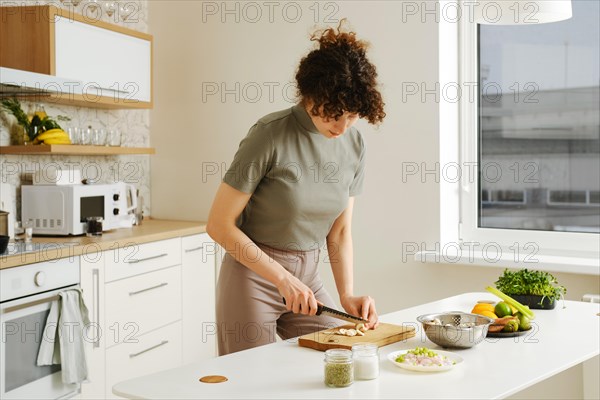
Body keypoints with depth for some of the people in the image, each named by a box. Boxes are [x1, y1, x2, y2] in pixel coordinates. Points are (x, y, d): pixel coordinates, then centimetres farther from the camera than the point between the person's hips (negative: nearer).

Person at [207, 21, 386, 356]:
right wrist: (283, 279, -18)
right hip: (253, 276, -5)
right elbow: (219, 224, -16)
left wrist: (347, 294, -9)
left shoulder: (354, 143, -2)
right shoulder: (271, 135, -19)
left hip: (307, 277, 5)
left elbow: (340, 231, 5)